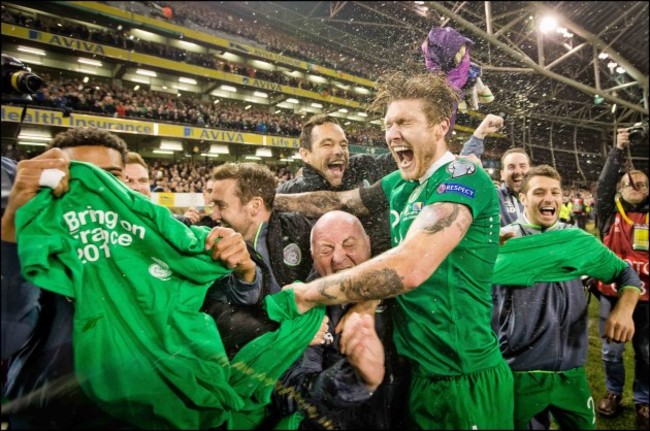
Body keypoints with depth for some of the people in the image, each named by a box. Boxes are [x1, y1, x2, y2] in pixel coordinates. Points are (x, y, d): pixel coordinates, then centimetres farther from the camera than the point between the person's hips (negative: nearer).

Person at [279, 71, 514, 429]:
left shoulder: (463, 179, -22)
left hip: (463, 379, -7)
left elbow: (407, 269, -35)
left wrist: (306, 293, -25)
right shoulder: (401, 184, 4)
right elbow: (338, 201, 12)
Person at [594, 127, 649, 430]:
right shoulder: (610, 213, 1)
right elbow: (603, 185, -10)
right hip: (612, 291, -1)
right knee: (611, 350, 9)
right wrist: (618, 150, -12)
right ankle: (613, 392, 31)